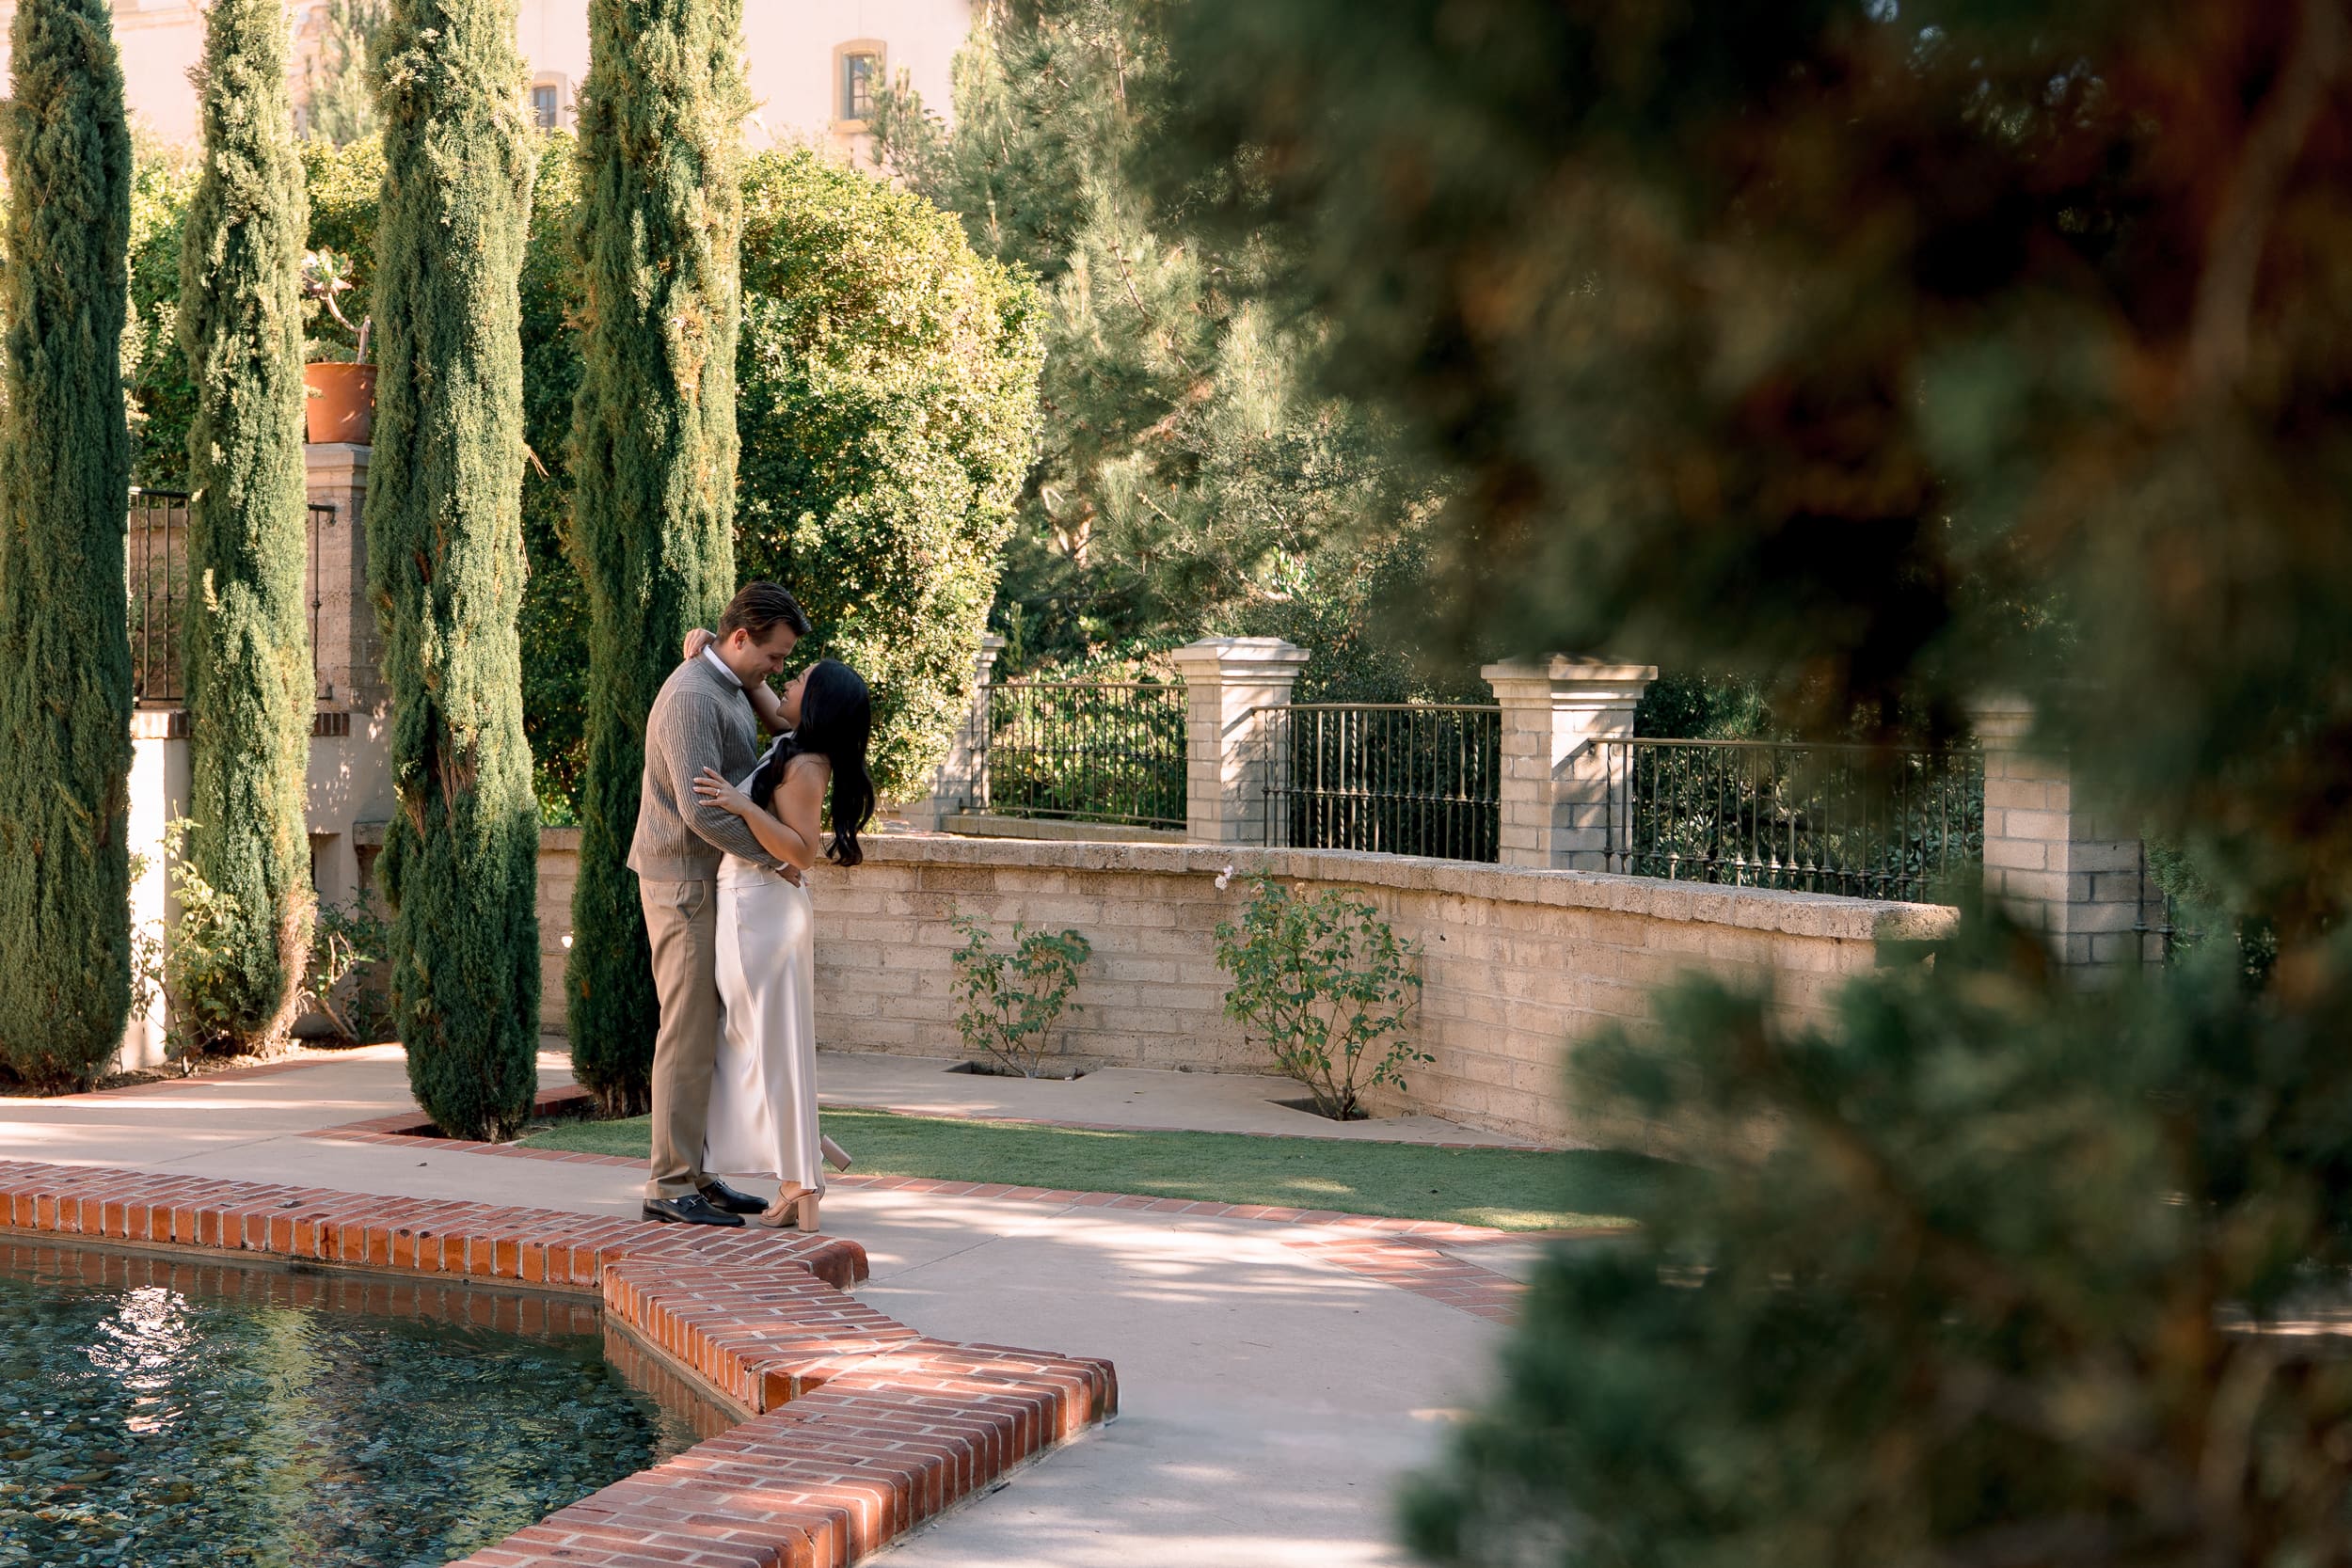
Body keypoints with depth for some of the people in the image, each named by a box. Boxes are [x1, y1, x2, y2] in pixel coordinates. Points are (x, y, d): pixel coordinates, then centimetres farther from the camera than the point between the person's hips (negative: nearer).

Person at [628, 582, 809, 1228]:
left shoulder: (733, 690, 13)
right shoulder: (692, 697, -21)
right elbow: (700, 806, -29)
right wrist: (777, 858, -20)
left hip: (713, 886, 10)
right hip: (685, 888, -10)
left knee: (702, 1034, 11)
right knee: (688, 1036, -8)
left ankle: (691, 1174, 16)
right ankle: (670, 1187, -5)